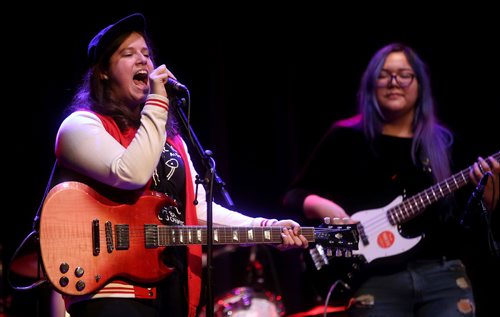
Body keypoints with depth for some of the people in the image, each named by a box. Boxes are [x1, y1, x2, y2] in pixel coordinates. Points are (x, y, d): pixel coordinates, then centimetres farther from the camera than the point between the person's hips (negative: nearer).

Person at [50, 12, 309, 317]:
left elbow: (199, 207, 16)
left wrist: (266, 227, 4)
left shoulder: (169, 136, 21)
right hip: (113, 292, -8)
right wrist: (157, 103, -13)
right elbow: (132, 174, -21)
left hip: (173, 289, 8)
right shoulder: (82, 126, -3)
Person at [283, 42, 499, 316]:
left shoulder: (443, 142, 13)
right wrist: (324, 208, -13)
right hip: (376, 281, -2)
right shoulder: (346, 138, 6)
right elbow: (294, 195, 6)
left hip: (443, 275, 2)